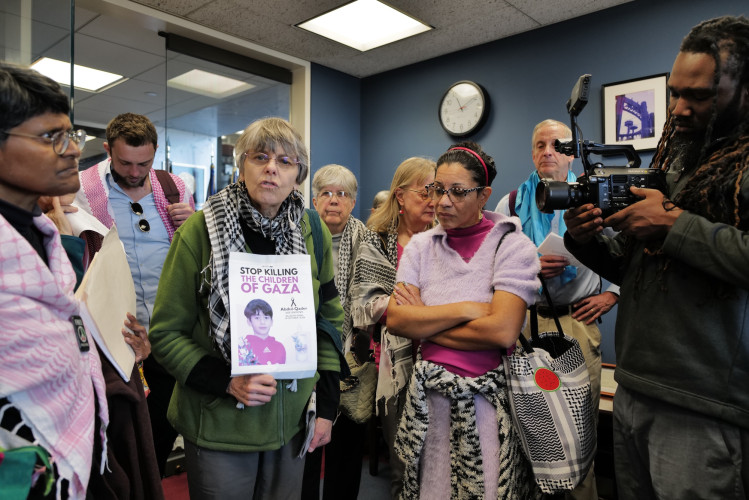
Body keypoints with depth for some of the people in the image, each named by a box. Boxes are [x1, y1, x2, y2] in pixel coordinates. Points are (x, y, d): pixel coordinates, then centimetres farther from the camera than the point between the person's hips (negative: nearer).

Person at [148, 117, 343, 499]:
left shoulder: (313, 233, -2)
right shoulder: (200, 229, -11)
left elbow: (329, 318, 6)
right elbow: (166, 332, -7)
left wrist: (326, 405, 3)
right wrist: (226, 381, -20)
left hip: (291, 421, 4)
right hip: (219, 424, -3)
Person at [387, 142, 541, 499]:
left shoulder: (512, 245, -7)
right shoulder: (420, 245, 4)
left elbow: (503, 332, -20)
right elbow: (395, 320, -8)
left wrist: (424, 323, -11)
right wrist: (465, 309, -15)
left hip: (489, 399, -3)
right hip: (428, 395, 3)